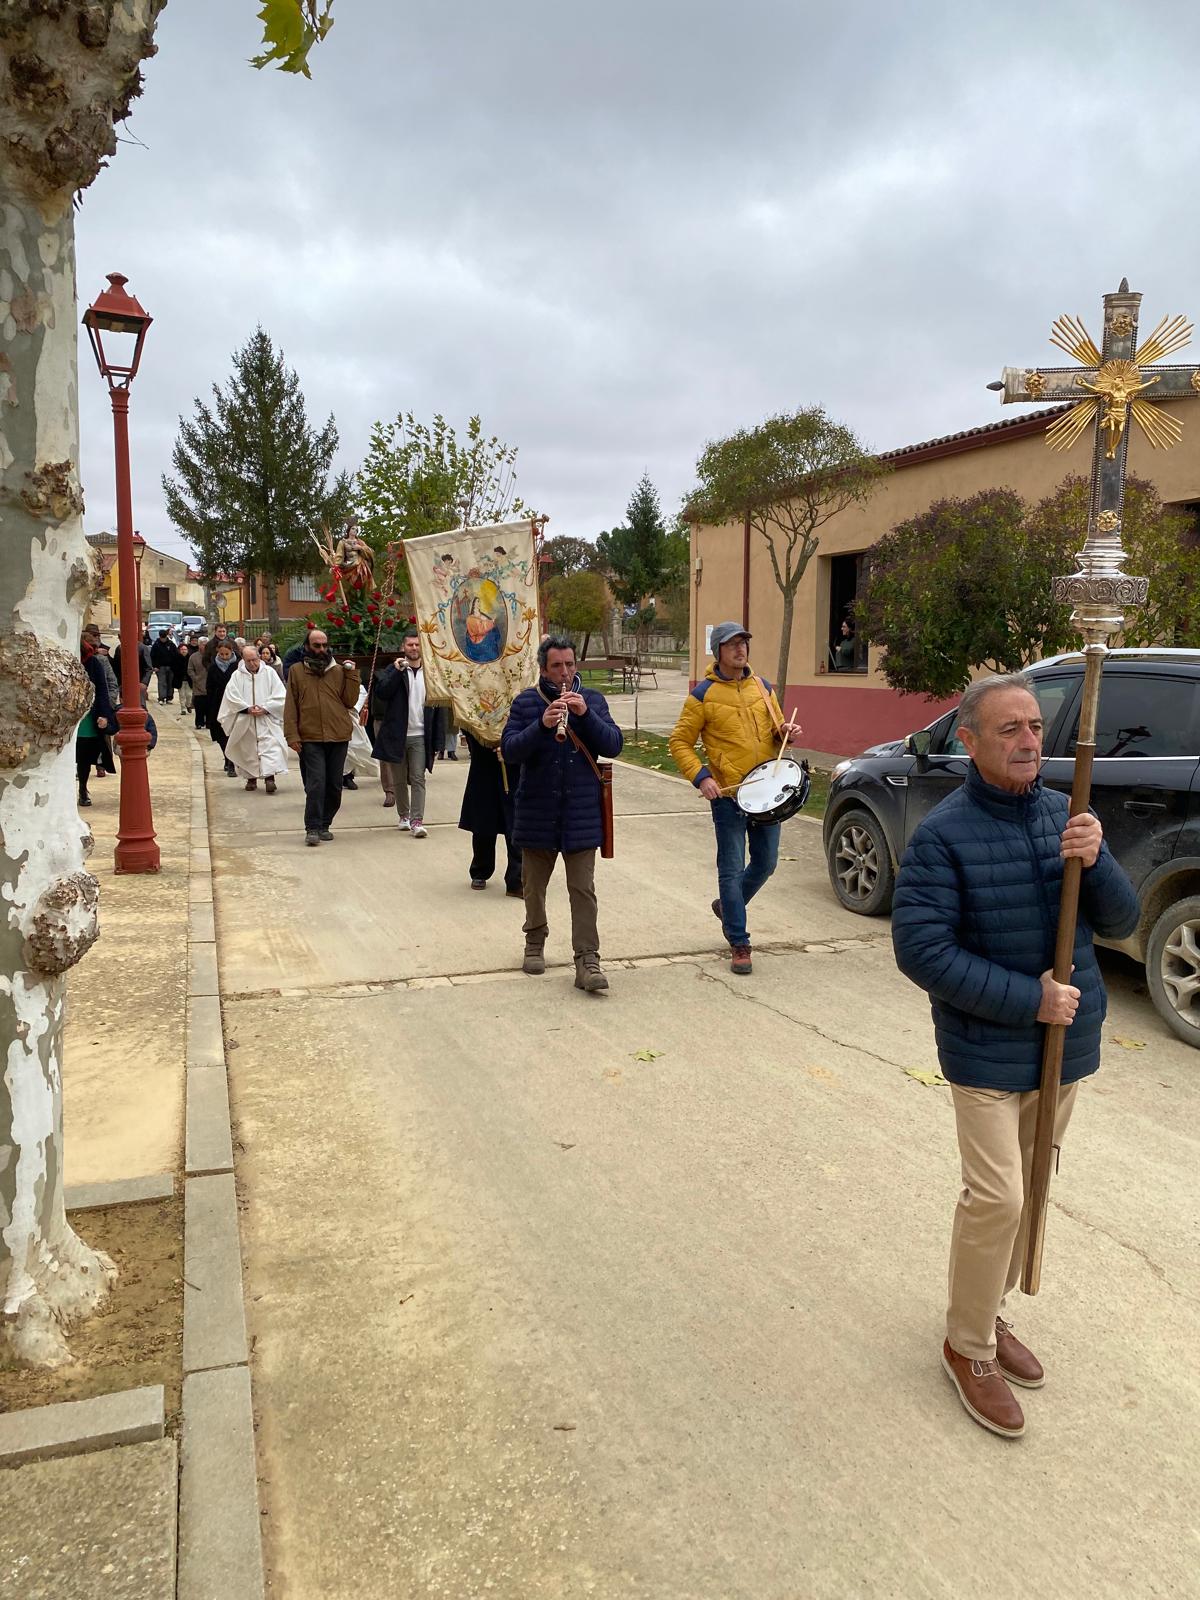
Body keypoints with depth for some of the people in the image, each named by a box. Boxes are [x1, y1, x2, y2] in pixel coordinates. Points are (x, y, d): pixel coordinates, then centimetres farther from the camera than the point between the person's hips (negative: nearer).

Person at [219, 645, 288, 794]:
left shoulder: (269, 672, 3)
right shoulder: (237, 675, 5)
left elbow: (279, 695, -1)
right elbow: (232, 697, -2)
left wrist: (265, 708, -13)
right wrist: (248, 709, -13)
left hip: (267, 719, -1)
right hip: (245, 722, 1)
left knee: (270, 747, -15)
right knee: (247, 749, 5)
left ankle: (270, 777, -19)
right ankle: (251, 778, 17)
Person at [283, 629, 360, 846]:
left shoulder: (339, 670, 8)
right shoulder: (297, 671, 5)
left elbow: (350, 701, 3)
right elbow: (290, 706, 4)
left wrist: (351, 675, -5)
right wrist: (292, 735, -4)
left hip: (338, 737, 3)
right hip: (309, 739, -2)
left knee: (334, 785, 8)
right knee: (316, 783, -10)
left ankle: (324, 824, 21)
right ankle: (312, 828, -4)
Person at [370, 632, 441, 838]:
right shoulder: (393, 670, 4)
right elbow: (381, 693, -11)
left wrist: (436, 735, 3)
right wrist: (397, 671, -18)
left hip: (420, 736, 0)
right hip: (397, 734, 0)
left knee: (418, 779, -6)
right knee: (399, 780, 10)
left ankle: (417, 820, -9)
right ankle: (403, 815, 24)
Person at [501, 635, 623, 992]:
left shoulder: (592, 699, 4)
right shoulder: (526, 702, 0)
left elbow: (613, 745, -5)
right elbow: (509, 751, -10)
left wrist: (586, 714, -20)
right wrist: (542, 725, -25)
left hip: (582, 814, 0)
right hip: (536, 812, 1)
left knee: (583, 889, -3)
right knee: (534, 885, 15)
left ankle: (587, 962, -1)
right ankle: (535, 943, 36)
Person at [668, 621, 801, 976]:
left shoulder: (762, 688, 10)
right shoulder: (703, 694, -5)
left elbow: (776, 731, 20)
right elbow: (680, 743, -3)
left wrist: (786, 731, -4)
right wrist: (700, 777, -16)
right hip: (728, 796, -5)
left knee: (765, 864, 13)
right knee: (732, 869, -1)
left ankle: (728, 906, 40)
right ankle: (739, 944, 8)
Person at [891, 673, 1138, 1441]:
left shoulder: (1067, 816, -1)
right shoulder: (944, 835, -17)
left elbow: (1120, 923, -1)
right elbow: (921, 949, -20)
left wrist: (1094, 861, -22)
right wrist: (1027, 1000, -21)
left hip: (1067, 1044, 6)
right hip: (988, 1052, -5)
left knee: (1028, 1190, 18)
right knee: (997, 1199, -3)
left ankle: (990, 1312, 39)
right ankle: (970, 1347, 20)